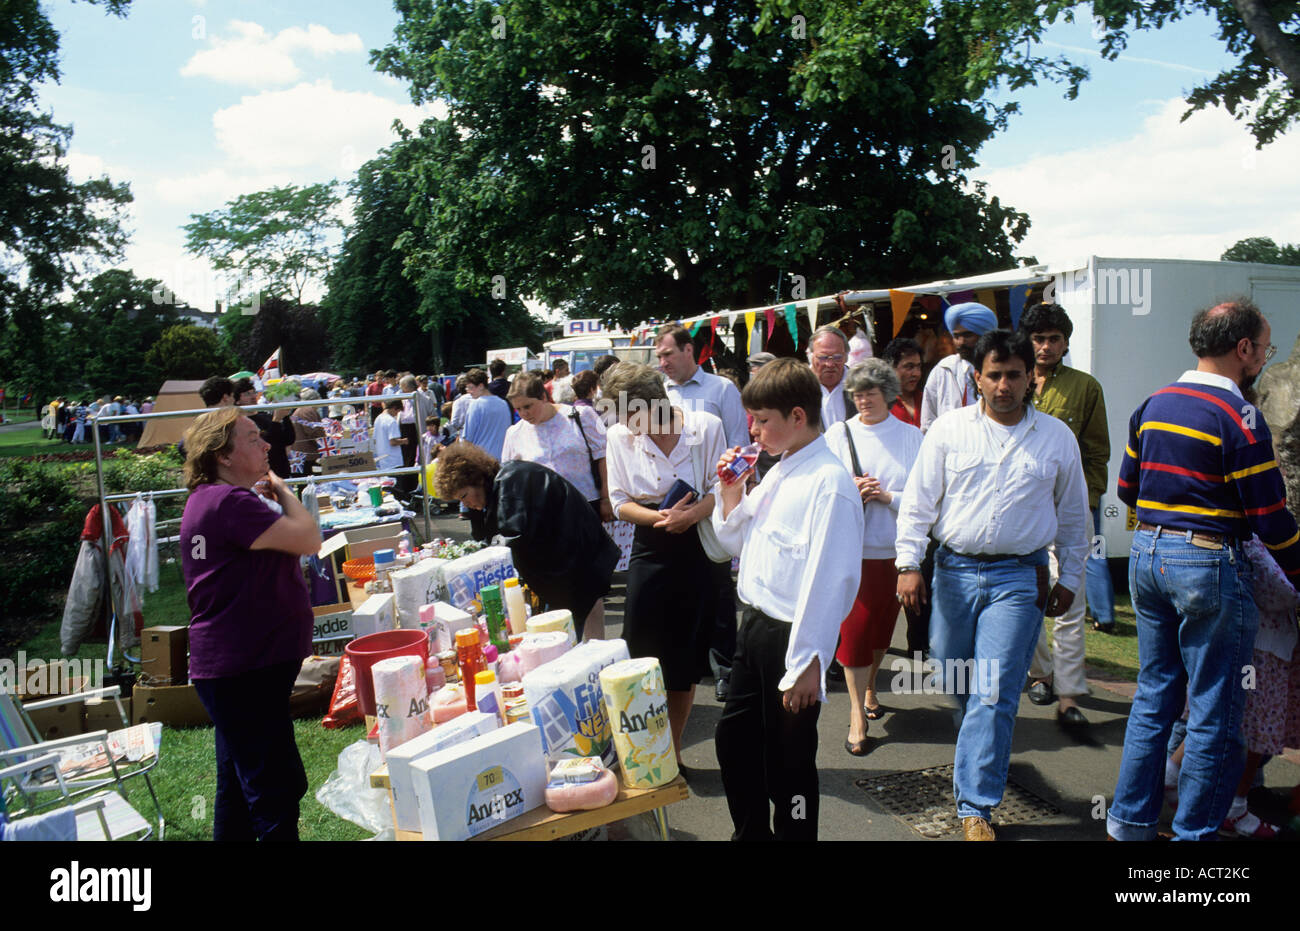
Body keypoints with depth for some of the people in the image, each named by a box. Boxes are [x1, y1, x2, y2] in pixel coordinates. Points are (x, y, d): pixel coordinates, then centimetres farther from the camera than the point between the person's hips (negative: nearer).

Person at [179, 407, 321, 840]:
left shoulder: (210, 500, 15)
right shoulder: (228, 503, -20)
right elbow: (308, 540, -21)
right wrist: (282, 488, -9)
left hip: (234, 666, 11)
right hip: (244, 669, -11)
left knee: (240, 785, 21)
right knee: (277, 787, -7)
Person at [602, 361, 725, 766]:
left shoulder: (706, 427, -7)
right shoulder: (619, 437, -1)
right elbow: (621, 503, 1)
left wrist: (691, 514, -22)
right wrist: (661, 517, -17)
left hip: (697, 552, -1)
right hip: (650, 553, 1)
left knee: (685, 664, 9)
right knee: (645, 661, 0)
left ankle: (673, 751, 27)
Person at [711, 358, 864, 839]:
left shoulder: (829, 483, -20)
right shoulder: (778, 473, 8)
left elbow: (827, 580, -23)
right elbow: (736, 541, 20)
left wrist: (808, 664, -23)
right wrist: (731, 489, 3)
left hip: (791, 638, -9)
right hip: (754, 626, 9)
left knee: (788, 762, 7)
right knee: (732, 740, 21)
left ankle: (792, 832, 29)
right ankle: (750, 832, 40)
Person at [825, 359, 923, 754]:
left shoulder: (910, 436, 3)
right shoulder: (839, 434, 2)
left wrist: (887, 495, -14)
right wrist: (851, 493, -16)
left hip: (895, 549, 2)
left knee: (883, 624, 14)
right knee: (854, 625, -5)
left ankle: (869, 687, 38)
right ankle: (857, 711, 5)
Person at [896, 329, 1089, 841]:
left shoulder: (1057, 437, 4)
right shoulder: (948, 429, 1)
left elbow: (1073, 515, 14)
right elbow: (918, 500, 2)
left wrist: (1069, 578, 13)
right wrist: (908, 564, -4)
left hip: (1019, 577, -1)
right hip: (955, 570, 1)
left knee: (994, 693, -6)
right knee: (955, 681, 13)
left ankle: (975, 807, 5)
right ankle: (982, 747, 43)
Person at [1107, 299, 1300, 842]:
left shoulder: (1153, 405, 8)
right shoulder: (1239, 418, -13)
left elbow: (1127, 488, 14)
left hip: (1146, 553, 7)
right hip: (1209, 563, -7)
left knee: (1154, 695, 17)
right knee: (1213, 711, 6)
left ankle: (1129, 820, 24)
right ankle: (1193, 832, 15)